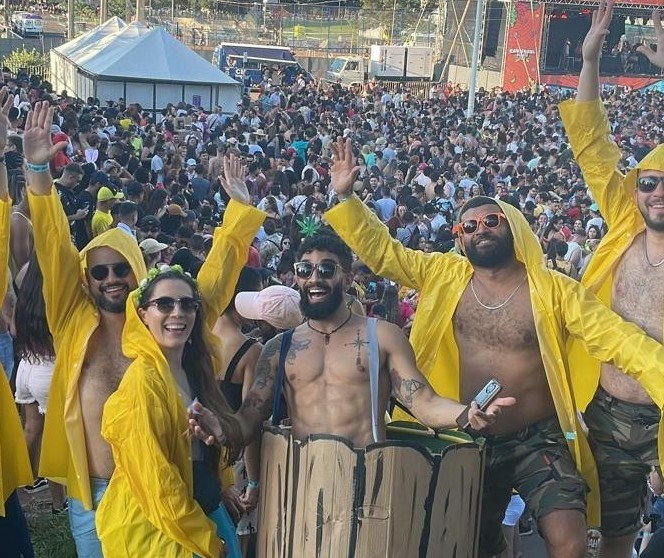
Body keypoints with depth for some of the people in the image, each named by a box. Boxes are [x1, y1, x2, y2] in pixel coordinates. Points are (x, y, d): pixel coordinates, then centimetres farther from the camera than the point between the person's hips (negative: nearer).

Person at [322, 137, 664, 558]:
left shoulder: (554, 289, -6)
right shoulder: (443, 276, 0)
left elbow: (620, 339, -11)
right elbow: (381, 250, 0)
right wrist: (346, 196, -10)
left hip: (540, 440, -2)